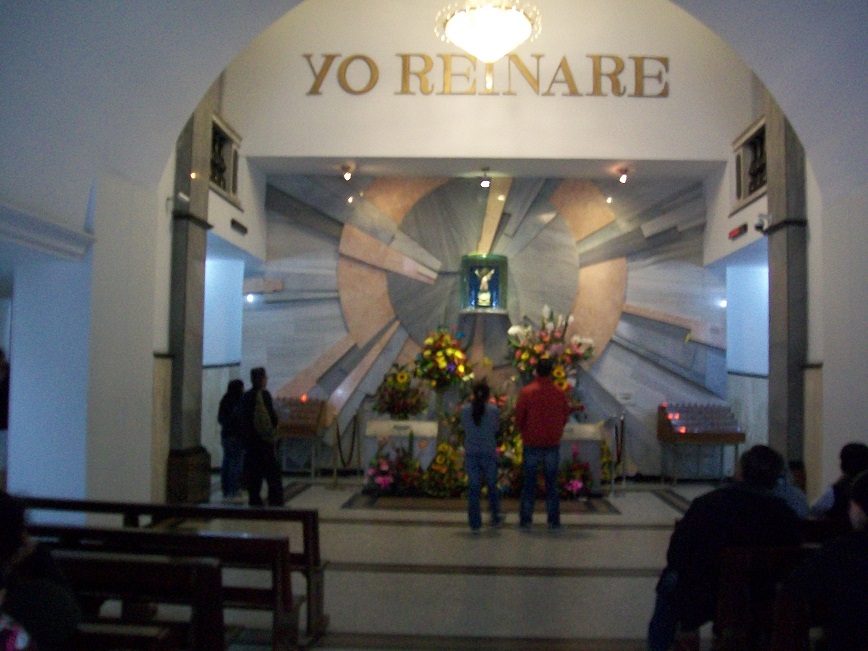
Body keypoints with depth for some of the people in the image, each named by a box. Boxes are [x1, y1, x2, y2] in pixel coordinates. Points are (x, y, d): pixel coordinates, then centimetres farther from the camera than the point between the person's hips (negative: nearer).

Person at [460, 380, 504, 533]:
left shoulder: (465, 410, -5)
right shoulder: (494, 410, -9)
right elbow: (497, 428, 3)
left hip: (471, 454, 1)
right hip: (489, 453, -1)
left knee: (473, 488, 6)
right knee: (492, 486, 17)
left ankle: (475, 524, 8)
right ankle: (495, 518, 28)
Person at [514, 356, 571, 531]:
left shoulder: (526, 392, -10)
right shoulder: (559, 393, -4)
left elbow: (519, 418, -4)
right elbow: (565, 417, 5)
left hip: (531, 444, -1)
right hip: (553, 444, 1)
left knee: (528, 484, 8)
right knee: (552, 484, 9)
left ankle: (525, 520, 10)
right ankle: (553, 521, 10)